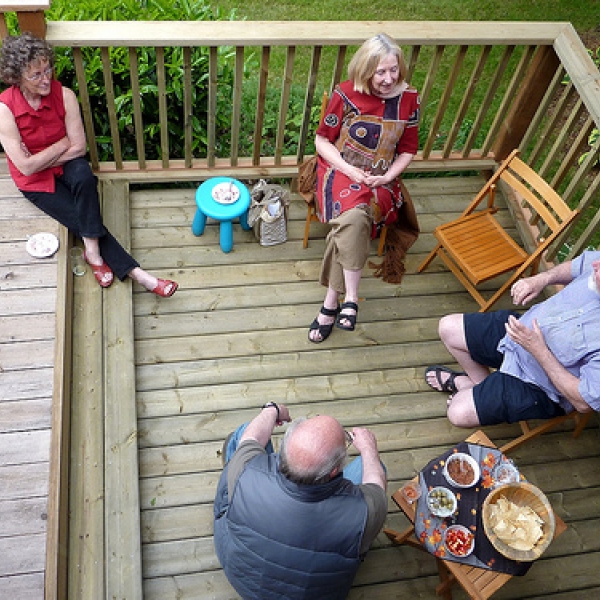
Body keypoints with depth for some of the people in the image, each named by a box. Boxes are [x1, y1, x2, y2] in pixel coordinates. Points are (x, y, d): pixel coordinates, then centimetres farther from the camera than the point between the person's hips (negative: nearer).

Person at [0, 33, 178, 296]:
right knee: (85, 220, -20)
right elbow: (26, 166, -22)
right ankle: (135, 272, -15)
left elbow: (79, 148, -14)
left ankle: (93, 252, -23)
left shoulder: (64, 95, -15)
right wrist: (63, 143, -17)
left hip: (66, 165, 2)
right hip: (35, 181, -2)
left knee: (83, 174, -35)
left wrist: (41, 160, -16)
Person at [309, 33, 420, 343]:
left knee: (351, 221, -32)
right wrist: (349, 170, -14)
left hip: (381, 179, 1)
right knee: (354, 215, -36)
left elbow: (407, 150, 9)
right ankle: (350, 297, -27)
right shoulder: (346, 94, -7)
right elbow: (322, 140, -1)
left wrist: (387, 176, -9)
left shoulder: (408, 99, 1)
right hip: (340, 170, -1)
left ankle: (331, 302, -24)